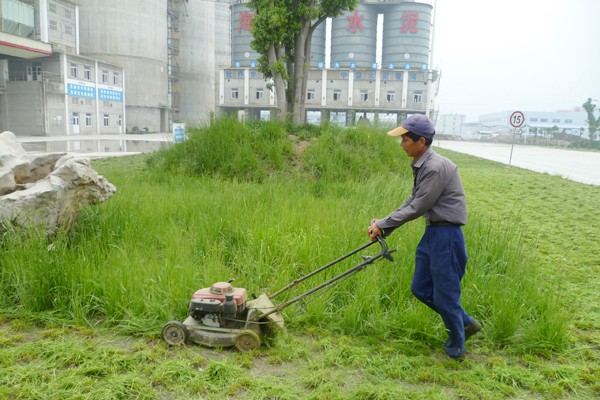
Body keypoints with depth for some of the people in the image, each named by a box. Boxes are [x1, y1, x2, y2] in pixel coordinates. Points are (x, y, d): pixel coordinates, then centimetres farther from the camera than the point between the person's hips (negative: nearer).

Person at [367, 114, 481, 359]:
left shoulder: (437, 167, -22)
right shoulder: (420, 166, 8)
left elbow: (418, 208, -20)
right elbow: (412, 201, 12)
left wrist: (383, 224, -12)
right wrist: (383, 227, 7)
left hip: (446, 235, -10)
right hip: (432, 232, 10)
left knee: (445, 293, 4)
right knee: (421, 289, 16)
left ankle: (456, 347, 27)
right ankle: (466, 324, 34)